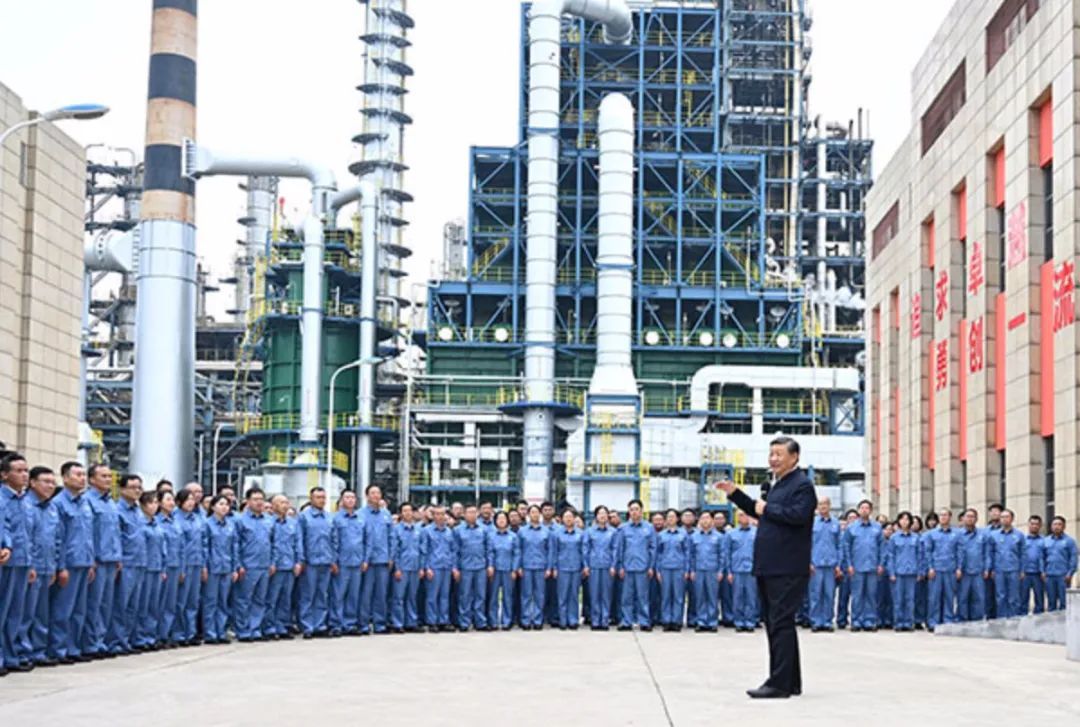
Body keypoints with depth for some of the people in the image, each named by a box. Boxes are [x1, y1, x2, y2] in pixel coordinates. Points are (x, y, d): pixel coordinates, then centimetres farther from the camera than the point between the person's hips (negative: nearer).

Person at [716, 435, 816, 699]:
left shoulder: (802, 485, -8)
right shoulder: (778, 485, 21)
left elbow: (798, 514, -24)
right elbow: (760, 512, 28)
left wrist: (767, 509, -13)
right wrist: (735, 494, 19)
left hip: (787, 569, -10)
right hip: (770, 568, 10)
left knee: (781, 623, -10)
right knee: (775, 623, 13)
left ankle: (780, 684, -9)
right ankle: (790, 682, 20)